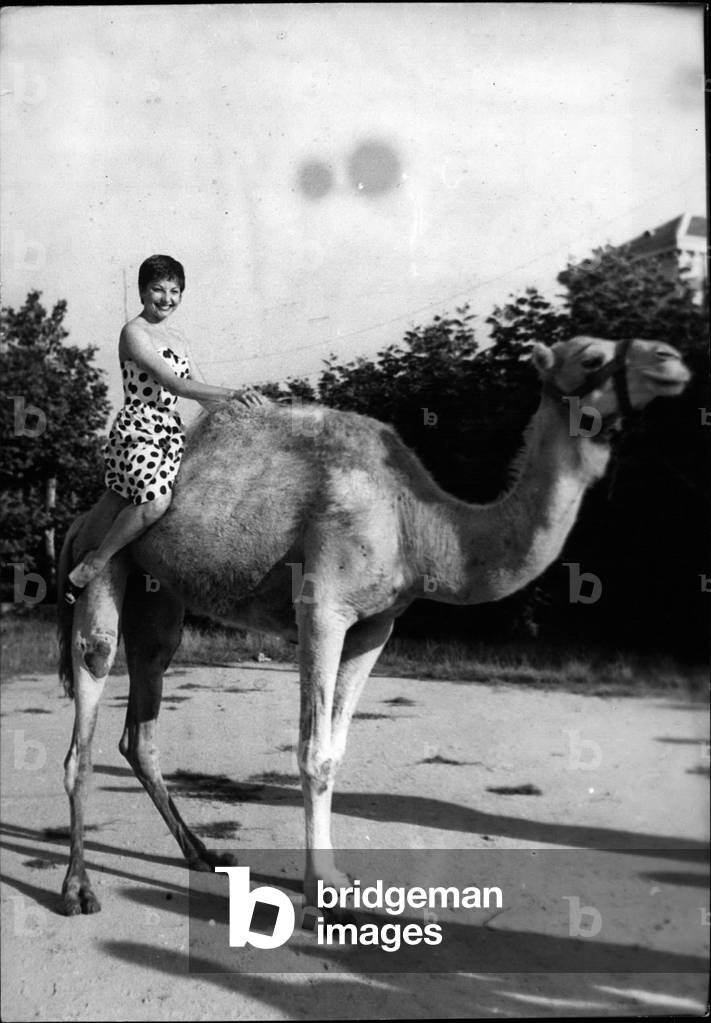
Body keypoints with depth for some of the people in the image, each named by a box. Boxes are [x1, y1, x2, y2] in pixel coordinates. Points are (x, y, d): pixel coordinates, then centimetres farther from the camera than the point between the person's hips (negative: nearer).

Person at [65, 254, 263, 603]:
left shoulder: (176, 338, 20)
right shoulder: (134, 332, -5)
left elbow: (201, 392, 22)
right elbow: (174, 384, -17)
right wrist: (233, 393, -22)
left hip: (170, 430, 9)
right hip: (137, 427, -8)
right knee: (155, 500, -30)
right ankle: (93, 564, -13)